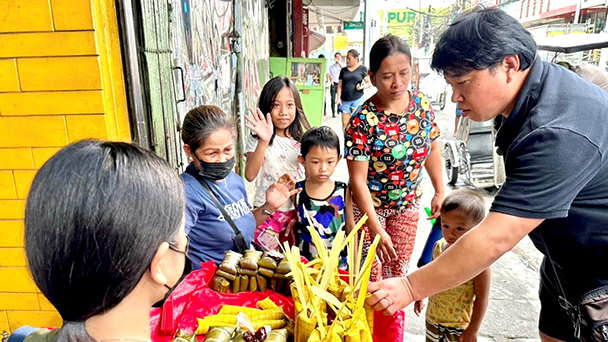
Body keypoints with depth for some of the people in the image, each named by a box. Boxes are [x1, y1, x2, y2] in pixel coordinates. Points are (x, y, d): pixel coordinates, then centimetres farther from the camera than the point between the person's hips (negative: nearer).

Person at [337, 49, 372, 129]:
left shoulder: (362, 69, 4)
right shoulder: (343, 70, 13)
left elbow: (369, 83, 5)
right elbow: (340, 86, 13)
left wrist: (362, 86, -15)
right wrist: (338, 98, 1)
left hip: (358, 99, -3)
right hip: (345, 100, 3)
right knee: (345, 123, 1)